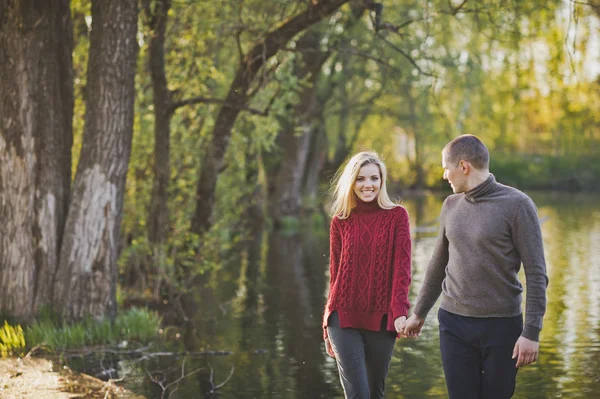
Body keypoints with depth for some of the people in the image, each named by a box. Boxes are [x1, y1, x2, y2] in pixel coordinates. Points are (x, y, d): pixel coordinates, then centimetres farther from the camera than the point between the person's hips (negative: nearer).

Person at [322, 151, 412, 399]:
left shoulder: (397, 216, 0)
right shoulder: (340, 221, 4)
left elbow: (402, 266, -7)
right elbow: (335, 272, 10)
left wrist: (400, 311, -22)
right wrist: (328, 328, 13)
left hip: (381, 318, 0)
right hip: (344, 317, 0)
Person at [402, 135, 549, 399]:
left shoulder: (517, 204, -9)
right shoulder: (451, 205, 8)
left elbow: (536, 274, -10)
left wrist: (531, 332, -15)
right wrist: (419, 313, 23)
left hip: (501, 325, -4)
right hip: (454, 323, 4)